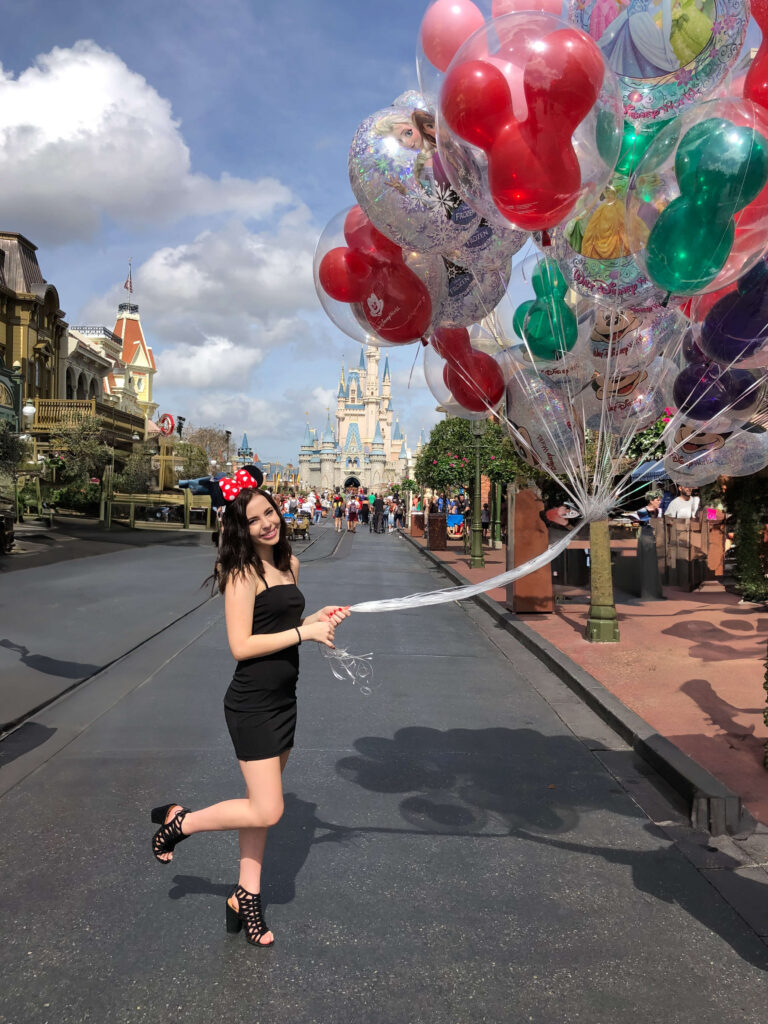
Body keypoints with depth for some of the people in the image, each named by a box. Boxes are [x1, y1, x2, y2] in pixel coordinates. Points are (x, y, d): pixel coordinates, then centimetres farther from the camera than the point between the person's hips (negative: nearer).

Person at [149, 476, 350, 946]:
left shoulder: (289, 563, 9)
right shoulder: (243, 573, -15)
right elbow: (241, 645, -20)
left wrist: (318, 618, 2)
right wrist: (304, 632, -19)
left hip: (283, 699, 8)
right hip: (253, 703, -8)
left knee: (262, 804, 16)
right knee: (267, 811, -5)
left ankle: (246, 896, 31)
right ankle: (180, 820, 17)